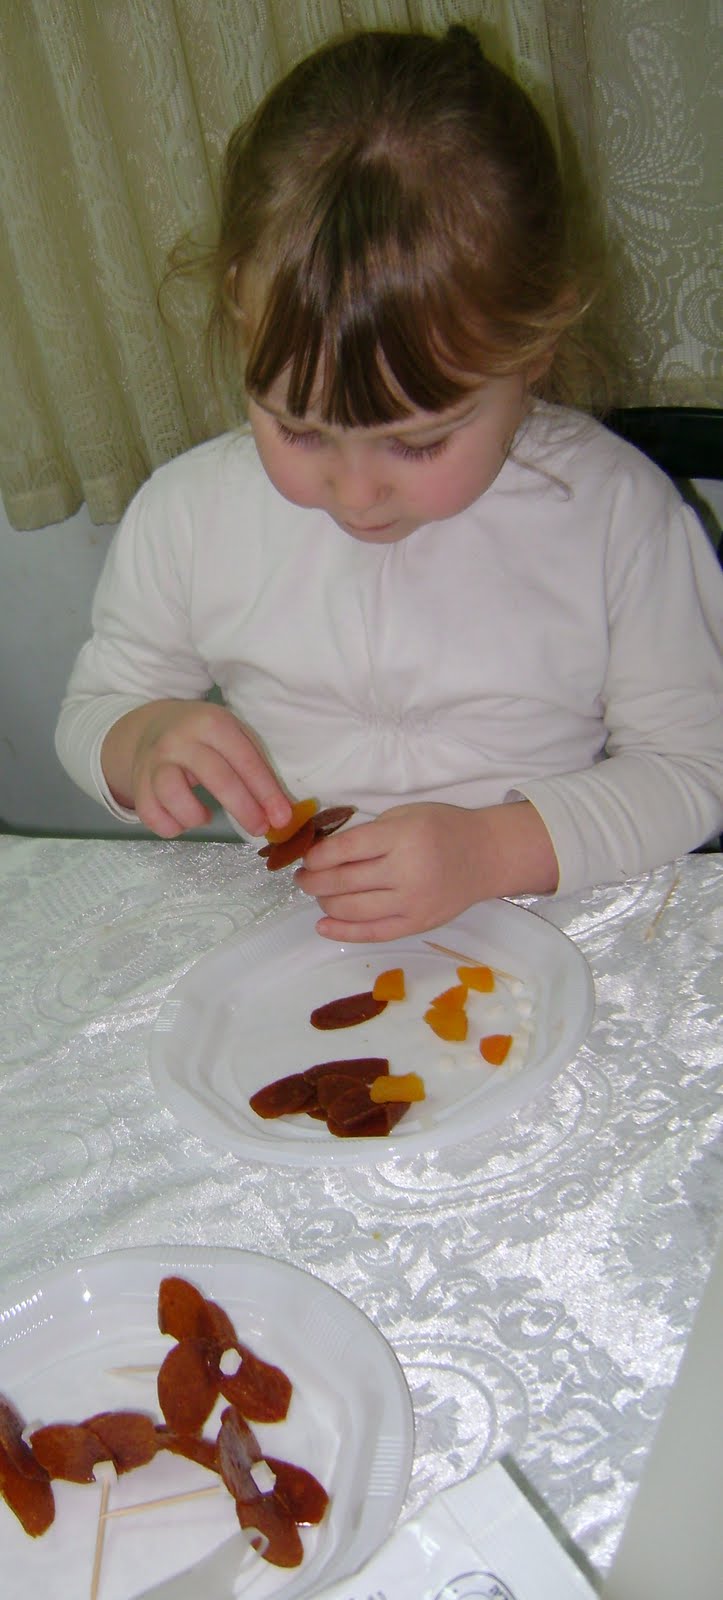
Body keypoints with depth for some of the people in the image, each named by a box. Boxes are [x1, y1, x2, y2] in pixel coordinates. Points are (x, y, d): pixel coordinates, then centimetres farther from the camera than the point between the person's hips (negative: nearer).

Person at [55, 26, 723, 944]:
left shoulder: (617, 513, -10)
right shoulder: (188, 512, -4)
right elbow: (92, 708, 8)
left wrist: (496, 848, -19)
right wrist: (142, 740, -15)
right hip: (279, 946, 2)